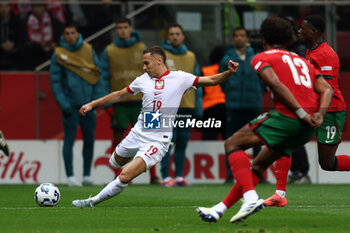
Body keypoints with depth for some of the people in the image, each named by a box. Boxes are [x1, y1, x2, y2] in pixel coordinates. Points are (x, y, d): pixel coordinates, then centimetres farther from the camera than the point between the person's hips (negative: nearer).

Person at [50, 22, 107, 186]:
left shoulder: (88, 50, 5)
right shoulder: (59, 54, -2)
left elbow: (98, 73, 7)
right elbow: (55, 80, -3)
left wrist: (98, 97, -4)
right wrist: (63, 103, -12)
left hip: (88, 104, 3)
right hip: (71, 105, -3)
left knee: (89, 139, 7)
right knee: (69, 139, -2)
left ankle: (87, 175, 16)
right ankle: (70, 176, 2)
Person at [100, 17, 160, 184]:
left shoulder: (142, 49, 7)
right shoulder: (109, 51, 4)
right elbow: (104, 77, 4)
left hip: (140, 100, 0)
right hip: (119, 102, 0)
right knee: (118, 137, 1)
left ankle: (153, 175, 4)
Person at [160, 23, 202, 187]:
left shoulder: (191, 57, 14)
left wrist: (198, 107, 10)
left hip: (187, 106, 4)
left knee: (182, 143, 6)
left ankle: (179, 176, 11)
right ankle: (166, 177, -6)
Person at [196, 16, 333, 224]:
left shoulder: (262, 58, 8)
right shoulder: (303, 62, 28)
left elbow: (276, 85, -11)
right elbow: (327, 90, 12)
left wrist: (302, 113, -13)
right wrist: (320, 115, -2)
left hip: (287, 116, -7)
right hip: (308, 129, 7)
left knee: (232, 144, 3)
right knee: (258, 166, 18)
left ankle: (251, 197, -16)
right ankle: (219, 210, 21)